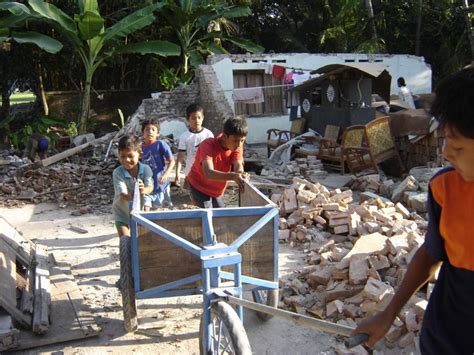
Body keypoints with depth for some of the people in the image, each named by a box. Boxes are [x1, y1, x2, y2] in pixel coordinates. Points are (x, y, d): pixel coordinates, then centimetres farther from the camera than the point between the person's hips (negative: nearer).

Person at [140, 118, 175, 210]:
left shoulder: (160, 144, -11)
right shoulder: (141, 147, 3)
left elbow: (171, 161, -13)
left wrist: (166, 174, -26)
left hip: (160, 183, -3)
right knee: (145, 208, -2)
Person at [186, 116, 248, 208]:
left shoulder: (237, 146, -15)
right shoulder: (208, 145, -32)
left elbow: (238, 166, -29)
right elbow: (208, 173, -47)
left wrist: (241, 175, -54)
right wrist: (233, 176, -63)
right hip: (199, 188, -6)